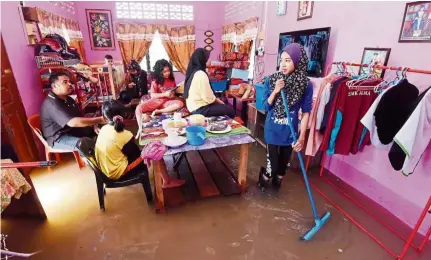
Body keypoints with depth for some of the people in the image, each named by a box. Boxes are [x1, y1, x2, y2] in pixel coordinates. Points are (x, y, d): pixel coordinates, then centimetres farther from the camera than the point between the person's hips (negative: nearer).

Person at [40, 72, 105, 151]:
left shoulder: (68, 99, 12)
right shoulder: (51, 103, -22)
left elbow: (80, 118, 14)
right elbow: (73, 122, -34)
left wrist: (93, 125, -6)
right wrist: (99, 120, -31)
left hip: (73, 132, 10)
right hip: (59, 138, -10)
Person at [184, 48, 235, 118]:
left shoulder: (192, 72, 8)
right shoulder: (201, 74, -21)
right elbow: (208, 96, -23)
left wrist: (216, 99, 7)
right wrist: (217, 100, -4)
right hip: (200, 109, -10)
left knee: (224, 107, 19)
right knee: (230, 110, -3)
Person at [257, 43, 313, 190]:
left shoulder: (306, 85, -9)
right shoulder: (271, 80, -8)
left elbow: (306, 113, -6)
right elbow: (265, 107, -5)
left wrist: (302, 137, -11)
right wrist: (275, 91, -21)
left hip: (290, 131, 1)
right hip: (272, 130, -1)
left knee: (284, 163, 16)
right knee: (272, 164, 0)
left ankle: (277, 183, 45)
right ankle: (264, 178, 35)